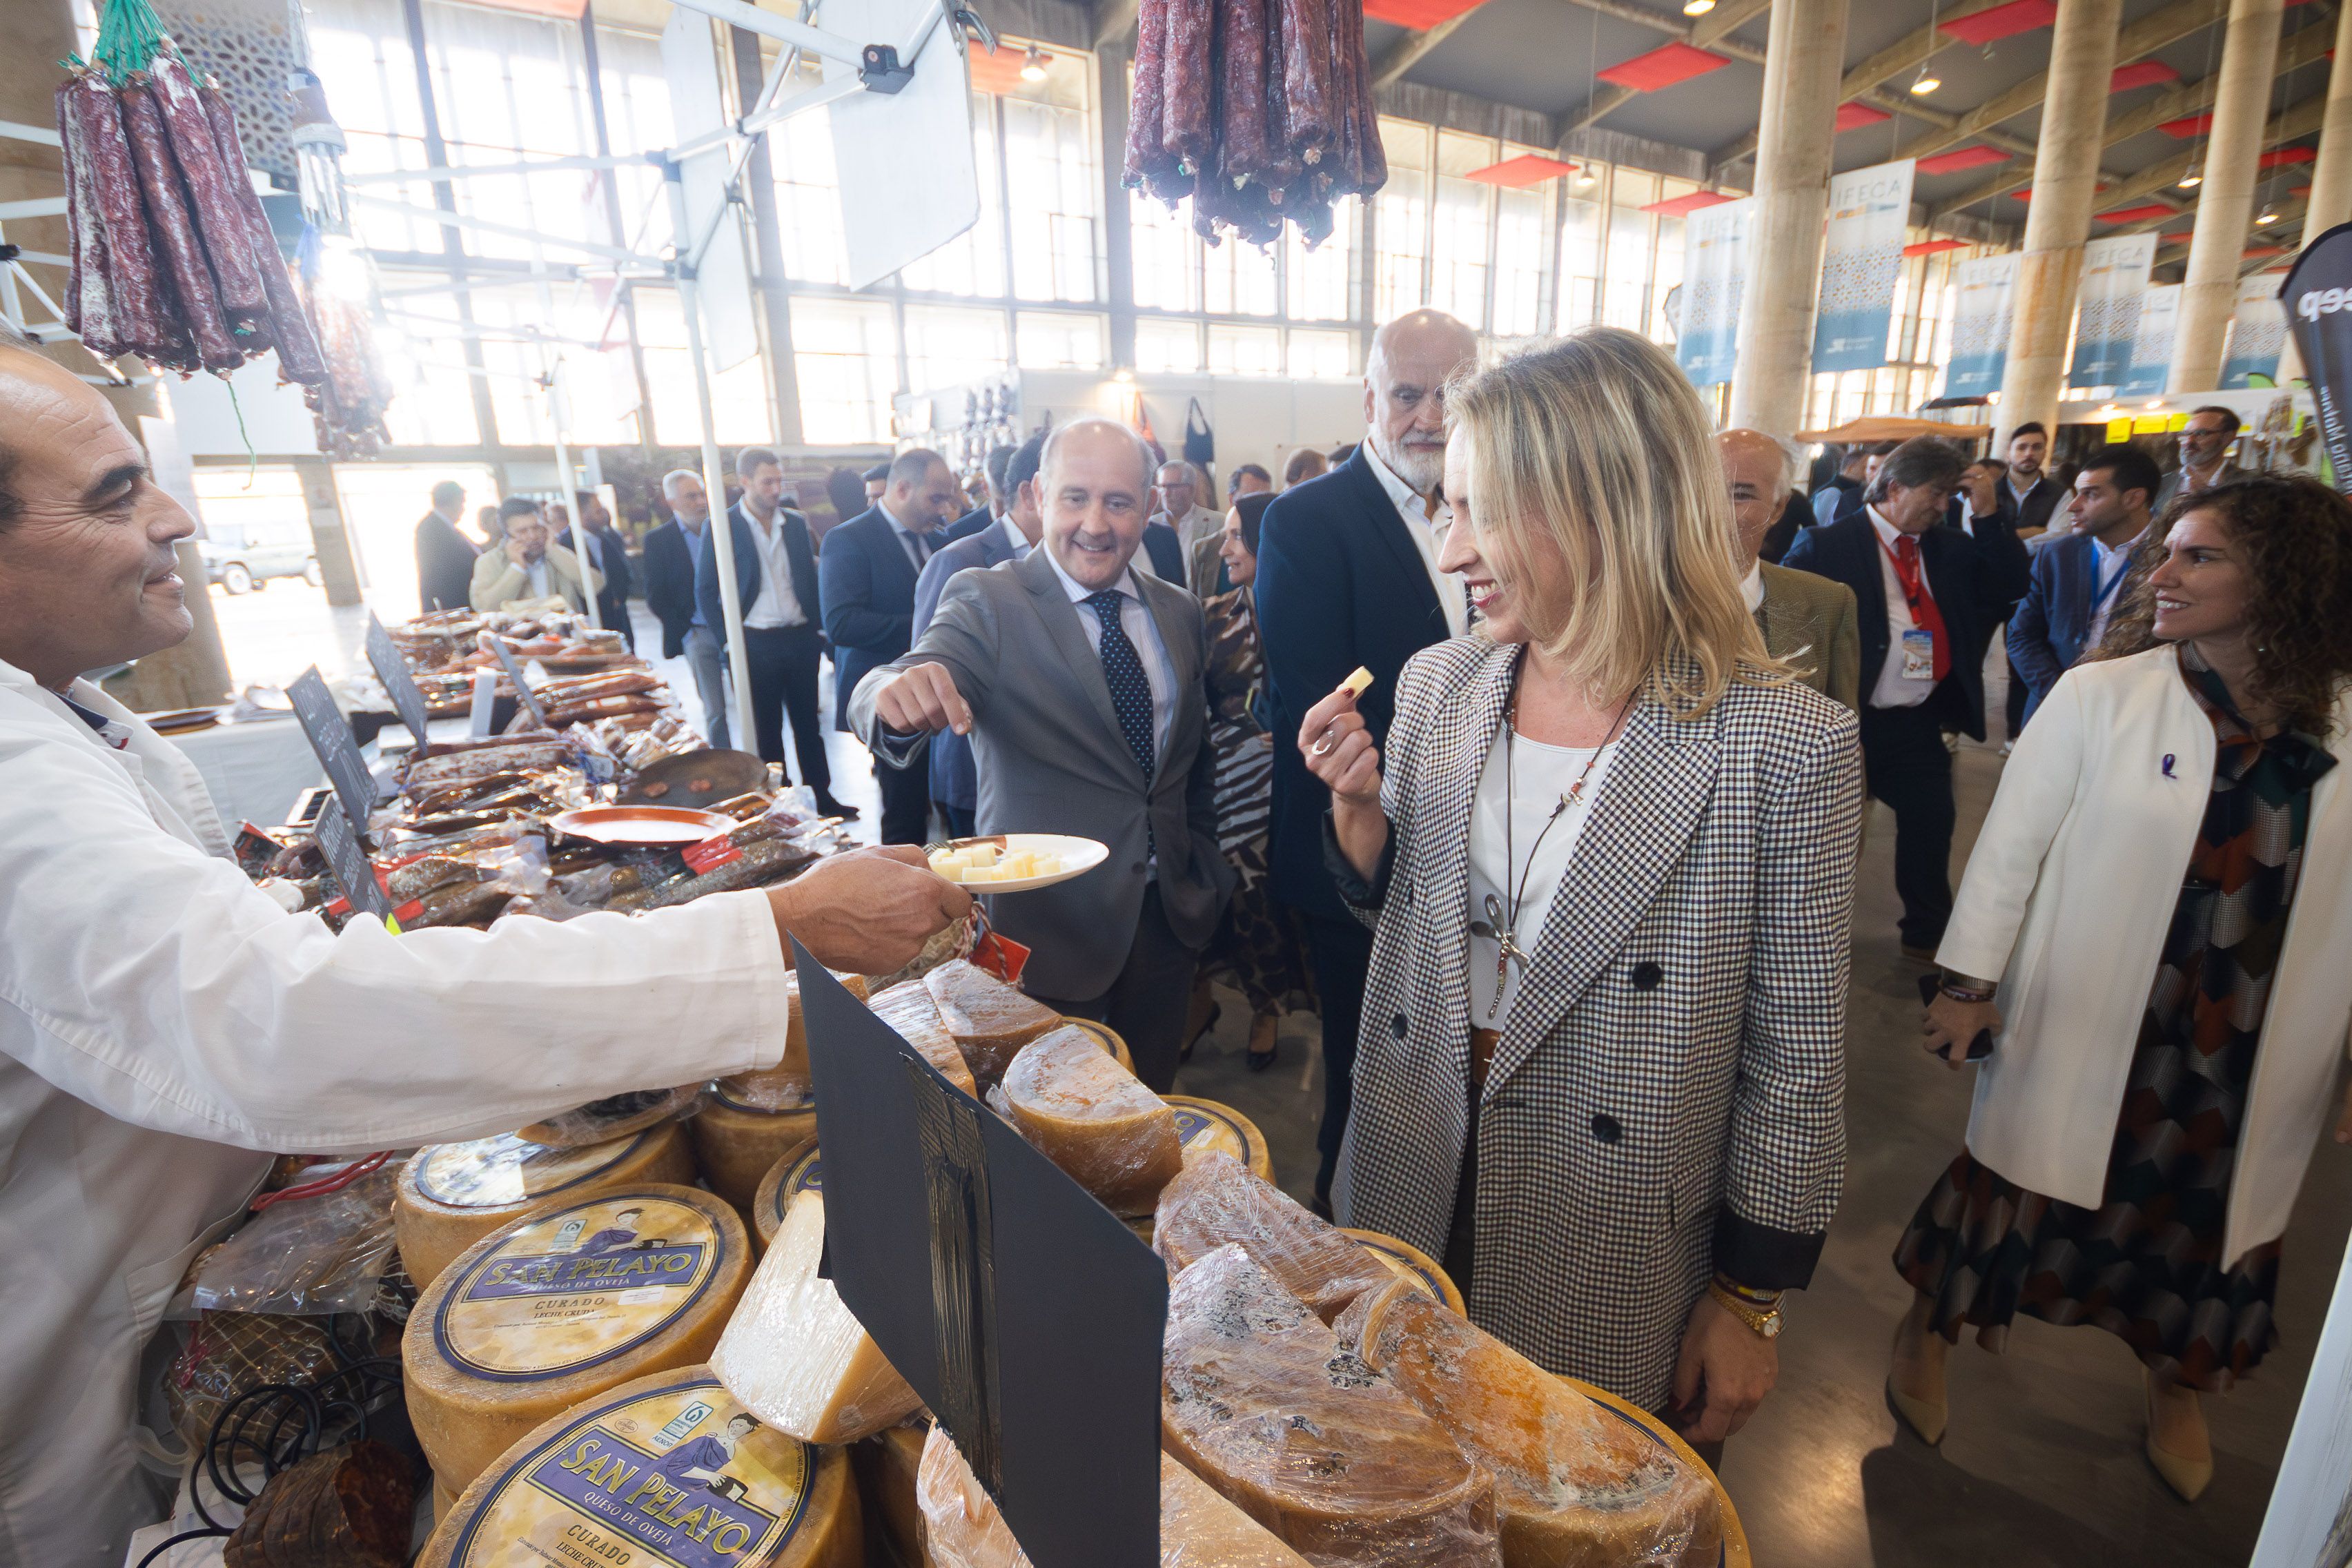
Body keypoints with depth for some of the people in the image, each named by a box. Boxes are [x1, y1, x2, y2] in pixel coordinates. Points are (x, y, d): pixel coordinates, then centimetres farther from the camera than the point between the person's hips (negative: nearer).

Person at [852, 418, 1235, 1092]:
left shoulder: (1180, 612, 4)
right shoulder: (988, 603, -11)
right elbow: (879, 696, -27)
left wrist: (1205, 866, 10)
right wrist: (901, 695, -49)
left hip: (1170, 912, 5)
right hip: (1048, 918, -4)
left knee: (1150, 1101, 20)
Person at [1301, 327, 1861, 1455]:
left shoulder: (1785, 746, -19)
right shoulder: (1438, 685, -5)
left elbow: (1795, 1057, -11)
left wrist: (1751, 1299, -4)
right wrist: (1358, 805, -14)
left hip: (1617, 1268, -4)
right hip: (1416, 1210, 4)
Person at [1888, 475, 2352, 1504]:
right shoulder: (2100, 696, -10)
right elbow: (2011, 842, -7)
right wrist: (1971, 984, -7)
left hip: (2252, 1057, 3)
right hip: (2089, 1025, -3)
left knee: (2212, 1212, 20)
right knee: (2026, 1183, 12)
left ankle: (2176, 1386, 49)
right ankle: (1925, 1334, 37)